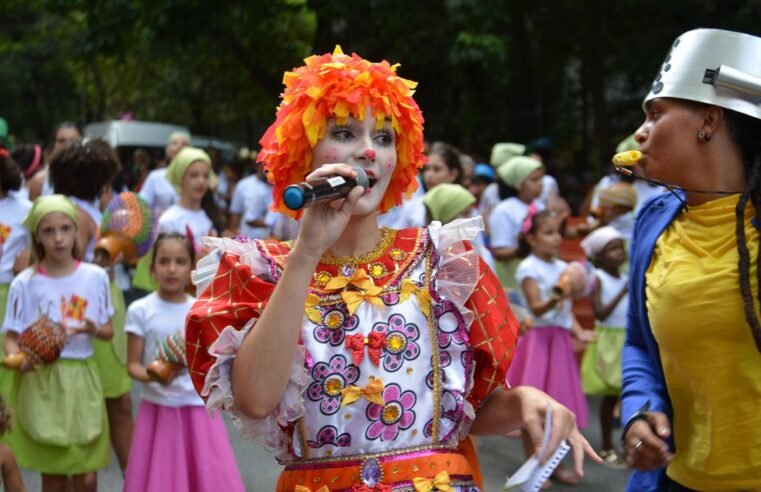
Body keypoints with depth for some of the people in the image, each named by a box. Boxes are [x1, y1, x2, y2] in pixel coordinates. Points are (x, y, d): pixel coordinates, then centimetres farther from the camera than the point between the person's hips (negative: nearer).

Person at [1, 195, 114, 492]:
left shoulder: (95, 277, 0)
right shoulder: (25, 284, -5)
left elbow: (108, 331, 8)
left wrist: (92, 329, -14)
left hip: (82, 381, 1)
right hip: (42, 383, -1)